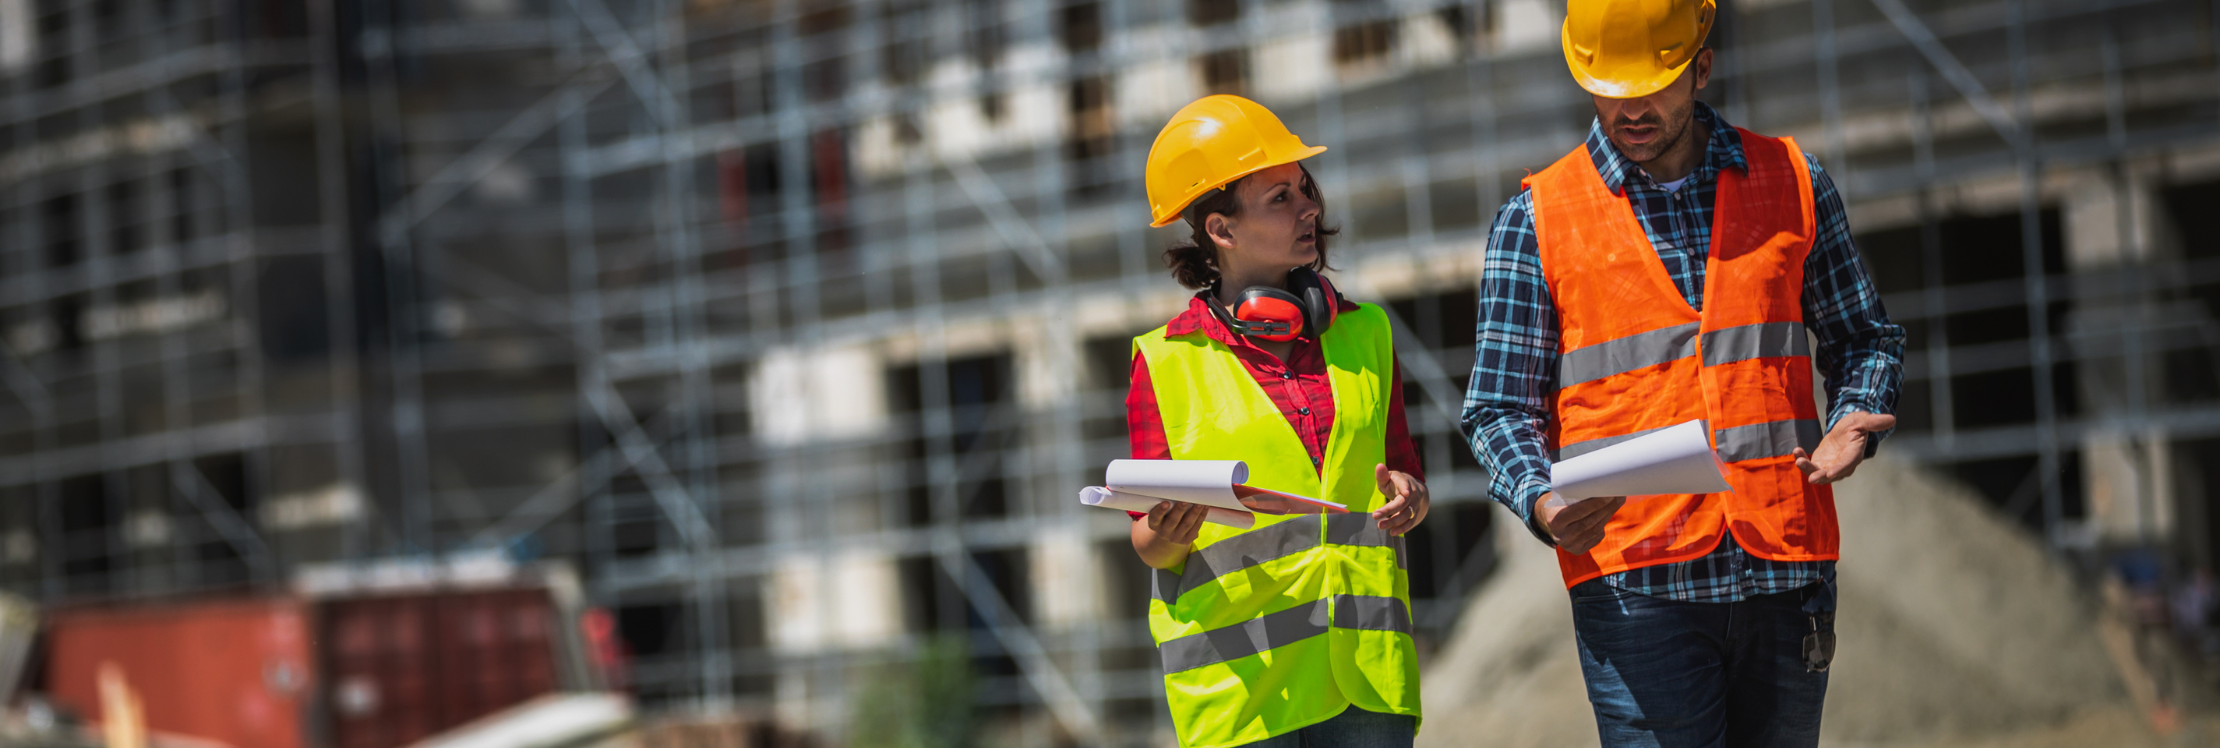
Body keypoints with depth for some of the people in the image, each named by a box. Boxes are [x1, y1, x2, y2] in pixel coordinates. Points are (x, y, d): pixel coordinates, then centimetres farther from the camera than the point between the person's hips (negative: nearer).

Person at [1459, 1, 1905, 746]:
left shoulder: (1792, 182, 11)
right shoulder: (1537, 219, 5)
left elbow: (1865, 339, 21)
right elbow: (1499, 409, 4)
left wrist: (1854, 420, -1)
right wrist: (1541, 503, -17)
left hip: (1785, 569, 3)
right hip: (1632, 586, -3)